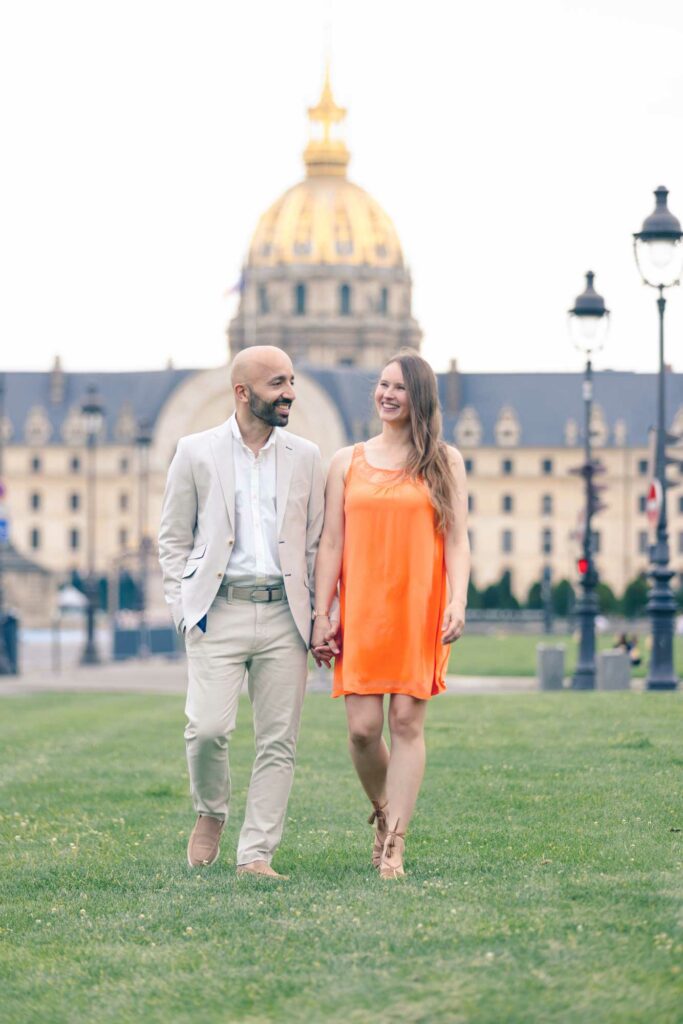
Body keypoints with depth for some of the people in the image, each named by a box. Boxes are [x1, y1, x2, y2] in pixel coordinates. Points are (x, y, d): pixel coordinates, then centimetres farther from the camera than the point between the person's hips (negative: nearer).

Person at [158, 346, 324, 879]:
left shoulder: (306, 457, 11)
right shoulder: (197, 453, 5)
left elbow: (315, 542, 13)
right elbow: (173, 538, 8)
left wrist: (320, 617, 6)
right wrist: (183, 608, -2)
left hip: (284, 615, 2)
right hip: (219, 612, -2)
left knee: (279, 741, -1)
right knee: (208, 728, -14)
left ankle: (256, 855, 6)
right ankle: (210, 813, 16)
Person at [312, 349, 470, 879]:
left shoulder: (445, 461, 7)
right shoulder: (348, 462, 10)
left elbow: (457, 540, 3)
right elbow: (331, 543, 9)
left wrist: (458, 602, -11)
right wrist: (321, 615, 2)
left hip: (420, 613, -1)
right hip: (360, 614, 1)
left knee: (407, 722, -6)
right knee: (363, 728, -5)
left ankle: (394, 847, -5)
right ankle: (383, 811, 23)